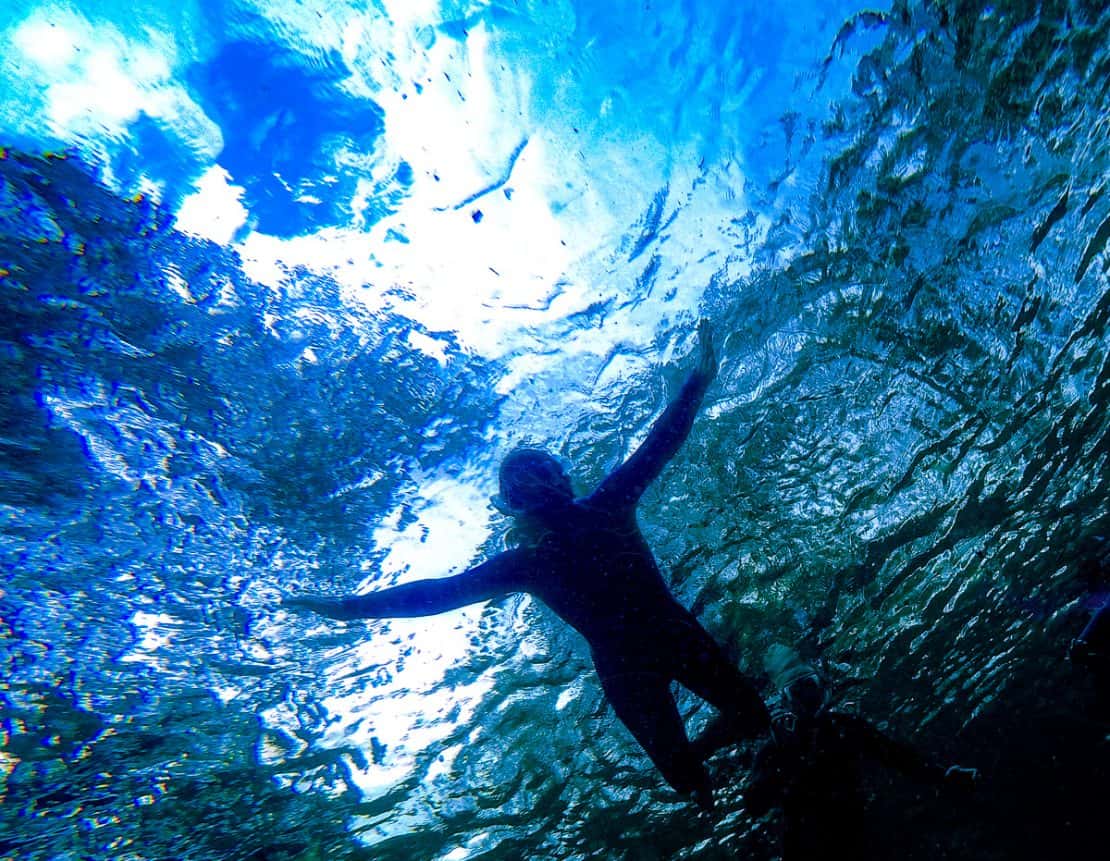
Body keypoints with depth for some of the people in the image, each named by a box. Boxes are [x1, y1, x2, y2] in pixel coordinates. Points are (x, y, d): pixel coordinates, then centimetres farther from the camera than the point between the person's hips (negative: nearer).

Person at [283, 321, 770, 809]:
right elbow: (441, 591, -9)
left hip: (677, 636, 2)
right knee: (685, 780, 1)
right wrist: (351, 606, -13)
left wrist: (699, 378, -11)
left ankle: (700, 747, 40)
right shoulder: (525, 564, -8)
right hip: (623, 669, -1)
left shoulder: (607, 507, -6)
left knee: (753, 718, 10)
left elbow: (660, 444, -7)